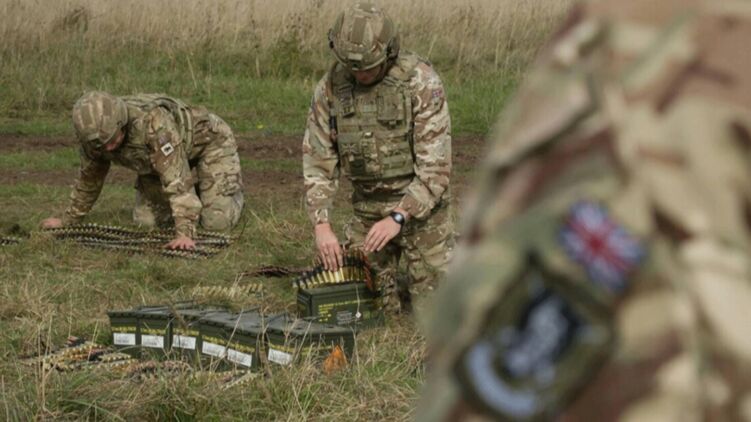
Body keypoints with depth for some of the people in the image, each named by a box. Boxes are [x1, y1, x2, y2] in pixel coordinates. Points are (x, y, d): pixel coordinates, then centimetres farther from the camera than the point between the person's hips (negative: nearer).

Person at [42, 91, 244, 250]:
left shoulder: (152, 121, -43)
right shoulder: (96, 132, -21)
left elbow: (176, 178, -47)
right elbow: (90, 177, -1)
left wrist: (184, 233, -52)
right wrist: (68, 219, 8)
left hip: (208, 139, -6)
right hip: (161, 152, 6)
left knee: (216, 221, -16)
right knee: (146, 220, -3)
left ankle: (232, 189, 17)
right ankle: (192, 198, 25)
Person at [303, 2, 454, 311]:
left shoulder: (421, 83, -21)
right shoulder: (330, 89, -8)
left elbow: (435, 166, -22)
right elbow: (318, 163, -4)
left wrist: (398, 218, -32)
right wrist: (322, 225, -19)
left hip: (420, 207, -4)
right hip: (368, 209, 4)